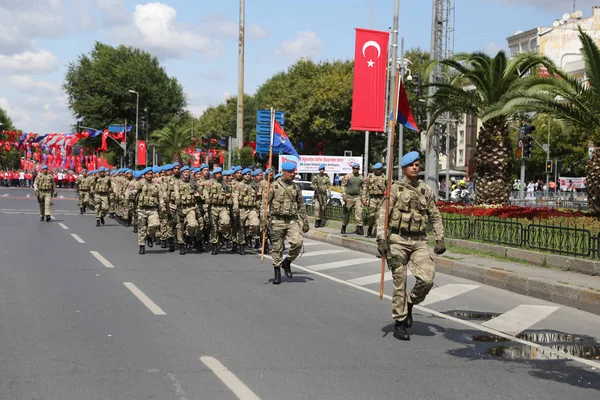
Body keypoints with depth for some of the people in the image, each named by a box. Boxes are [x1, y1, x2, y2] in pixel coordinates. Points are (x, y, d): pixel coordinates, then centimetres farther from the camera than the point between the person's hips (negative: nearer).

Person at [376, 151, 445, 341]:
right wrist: (382, 239, -16)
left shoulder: (426, 191, 11)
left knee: (427, 278, -15)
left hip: (419, 242, 3)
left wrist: (440, 239, 7)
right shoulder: (395, 189, -1)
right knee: (400, 282, 0)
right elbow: (383, 215, -6)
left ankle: (410, 303, 14)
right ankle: (399, 323, 12)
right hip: (398, 240, -3)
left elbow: (435, 216, 16)